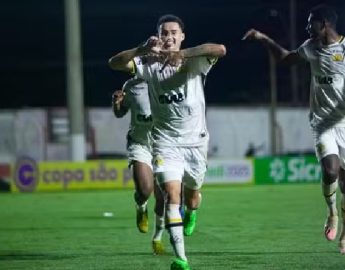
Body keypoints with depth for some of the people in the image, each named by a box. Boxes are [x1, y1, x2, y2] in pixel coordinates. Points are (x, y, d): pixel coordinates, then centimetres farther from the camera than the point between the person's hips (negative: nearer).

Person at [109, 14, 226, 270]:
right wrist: (143, 49, -30)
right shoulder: (149, 64, -2)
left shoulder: (194, 61, -7)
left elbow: (220, 49, -26)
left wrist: (183, 53, -37)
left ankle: (190, 215, 55)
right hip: (166, 141, 0)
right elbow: (114, 63, -13)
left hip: (195, 140, 1)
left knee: (192, 193, 15)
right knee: (172, 194, -16)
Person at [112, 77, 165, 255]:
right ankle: (141, 209, 15)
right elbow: (119, 113, 13)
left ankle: (157, 237, 26)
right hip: (139, 145, -1)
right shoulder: (131, 86, -1)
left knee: (162, 197, 2)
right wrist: (116, 102, -10)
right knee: (144, 190, -23)